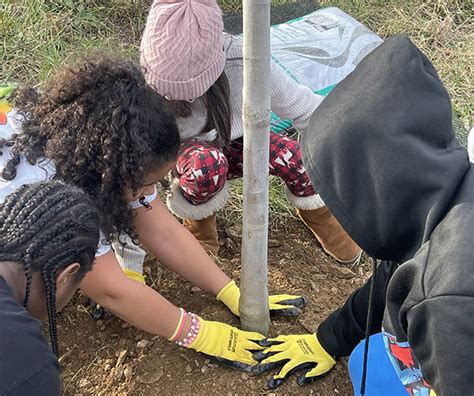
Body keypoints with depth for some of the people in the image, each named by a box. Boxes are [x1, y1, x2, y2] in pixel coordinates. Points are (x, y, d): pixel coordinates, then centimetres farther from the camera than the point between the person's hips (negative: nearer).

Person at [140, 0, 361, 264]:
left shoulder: (242, 61, -31)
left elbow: (302, 106, -19)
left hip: (237, 145, 1)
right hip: (190, 153, -1)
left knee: (296, 157, -29)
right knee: (206, 165, -38)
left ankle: (315, 212, 6)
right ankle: (199, 221, -4)